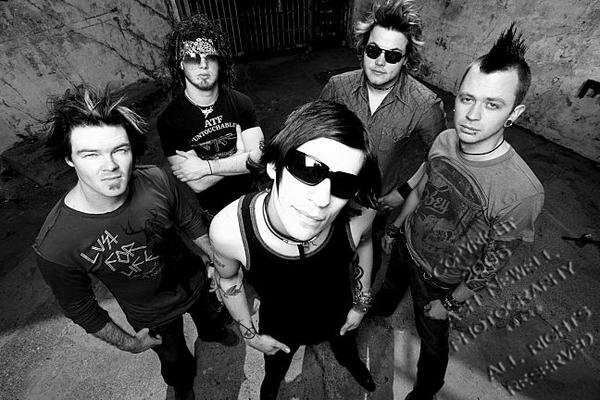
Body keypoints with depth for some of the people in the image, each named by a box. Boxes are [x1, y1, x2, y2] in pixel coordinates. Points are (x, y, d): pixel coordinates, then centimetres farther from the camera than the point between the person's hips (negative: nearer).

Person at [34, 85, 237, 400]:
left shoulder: (159, 182, -31)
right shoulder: (55, 246, -35)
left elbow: (192, 223, -11)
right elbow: (80, 308, -16)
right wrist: (127, 342, -5)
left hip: (197, 281, 2)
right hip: (154, 319, -1)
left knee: (211, 315, 35)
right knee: (175, 360, 29)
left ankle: (213, 332, 73)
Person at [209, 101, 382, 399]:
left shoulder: (358, 215, -37)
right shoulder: (228, 229, -40)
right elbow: (228, 278, -15)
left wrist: (362, 304, -1)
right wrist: (249, 334, -4)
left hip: (339, 318, 1)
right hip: (278, 328, 0)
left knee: (346, 351, 37)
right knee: (275, 368, 36)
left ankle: (352, 362, 77)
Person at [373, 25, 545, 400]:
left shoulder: (522, 193, -35)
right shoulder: (445, 140, -19)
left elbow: (490, 264, -21)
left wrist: (450, 303, -9)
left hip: (439, 280, -4)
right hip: (406, 245, 5)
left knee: (432, 339, 21)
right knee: (391, 284, 34)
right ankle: (381, 311, 71)